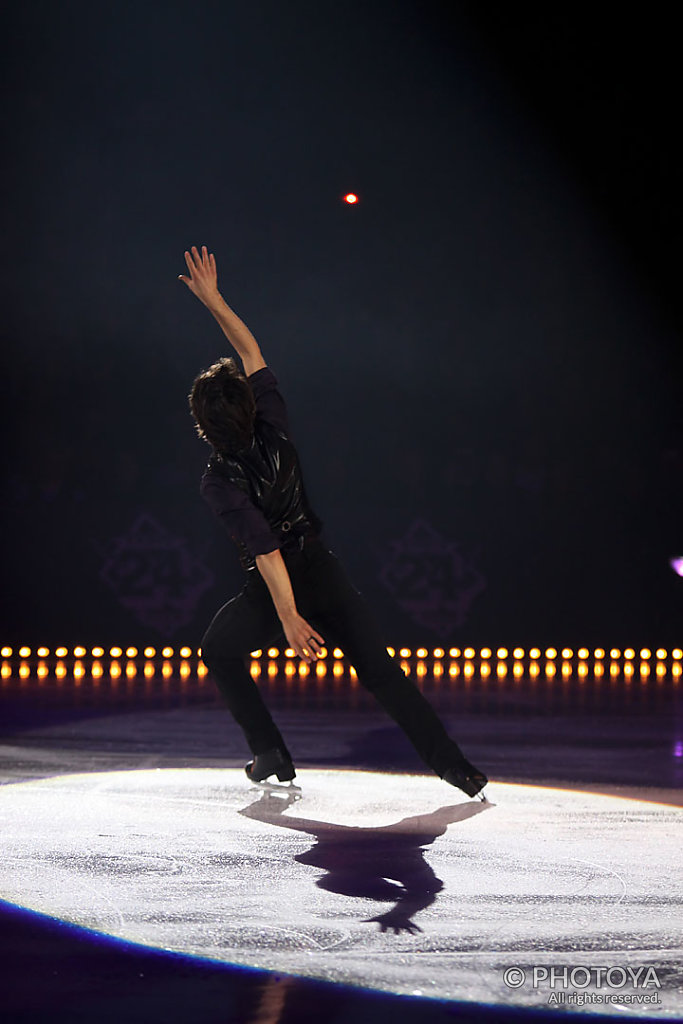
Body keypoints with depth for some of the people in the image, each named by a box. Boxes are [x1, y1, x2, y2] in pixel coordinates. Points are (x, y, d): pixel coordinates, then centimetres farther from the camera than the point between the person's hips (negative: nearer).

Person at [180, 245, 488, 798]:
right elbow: (252, 351, 2)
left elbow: (264, 548, -25)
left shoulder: (219, 482, -19)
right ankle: (453, 763, -8)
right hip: (322, 568, 4)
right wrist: (212, 300, 2)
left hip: (276, 587, -4)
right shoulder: (274, 430, -9)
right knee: (382, 671, 1)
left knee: (220, 652, 24)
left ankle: (270, 753, 18)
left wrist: (288, 617, -25)